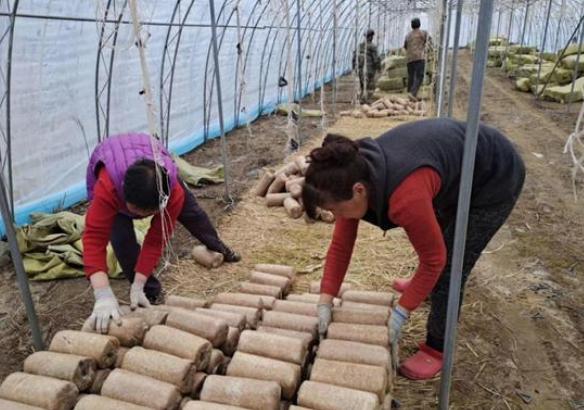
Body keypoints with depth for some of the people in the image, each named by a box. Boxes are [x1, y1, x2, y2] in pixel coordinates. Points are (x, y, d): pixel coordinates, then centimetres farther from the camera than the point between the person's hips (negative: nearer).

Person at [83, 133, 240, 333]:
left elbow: (156, 239, -34)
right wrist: (104, 296, -58)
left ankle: (217, 246, 47)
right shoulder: (107, 187, -49)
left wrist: (137, 286, -36)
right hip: (112, 177, -1)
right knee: (121, 236, -21)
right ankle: (150, 292, 0)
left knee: (190, 211, 15)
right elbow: (94, 239, -50)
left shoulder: (173, 191, -42)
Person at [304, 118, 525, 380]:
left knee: (450, 267, -8)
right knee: (431, 235, 27)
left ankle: (437, 349, 12)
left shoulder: (406, 195, -42)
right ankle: (427, 286, 57)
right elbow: (341, 244, -11)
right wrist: (325, 302, -12)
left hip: (495, 177, -8)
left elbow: (434, 259, -28)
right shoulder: (354, 174, -18)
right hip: (461, 162, 8)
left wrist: (401, 312, -20)